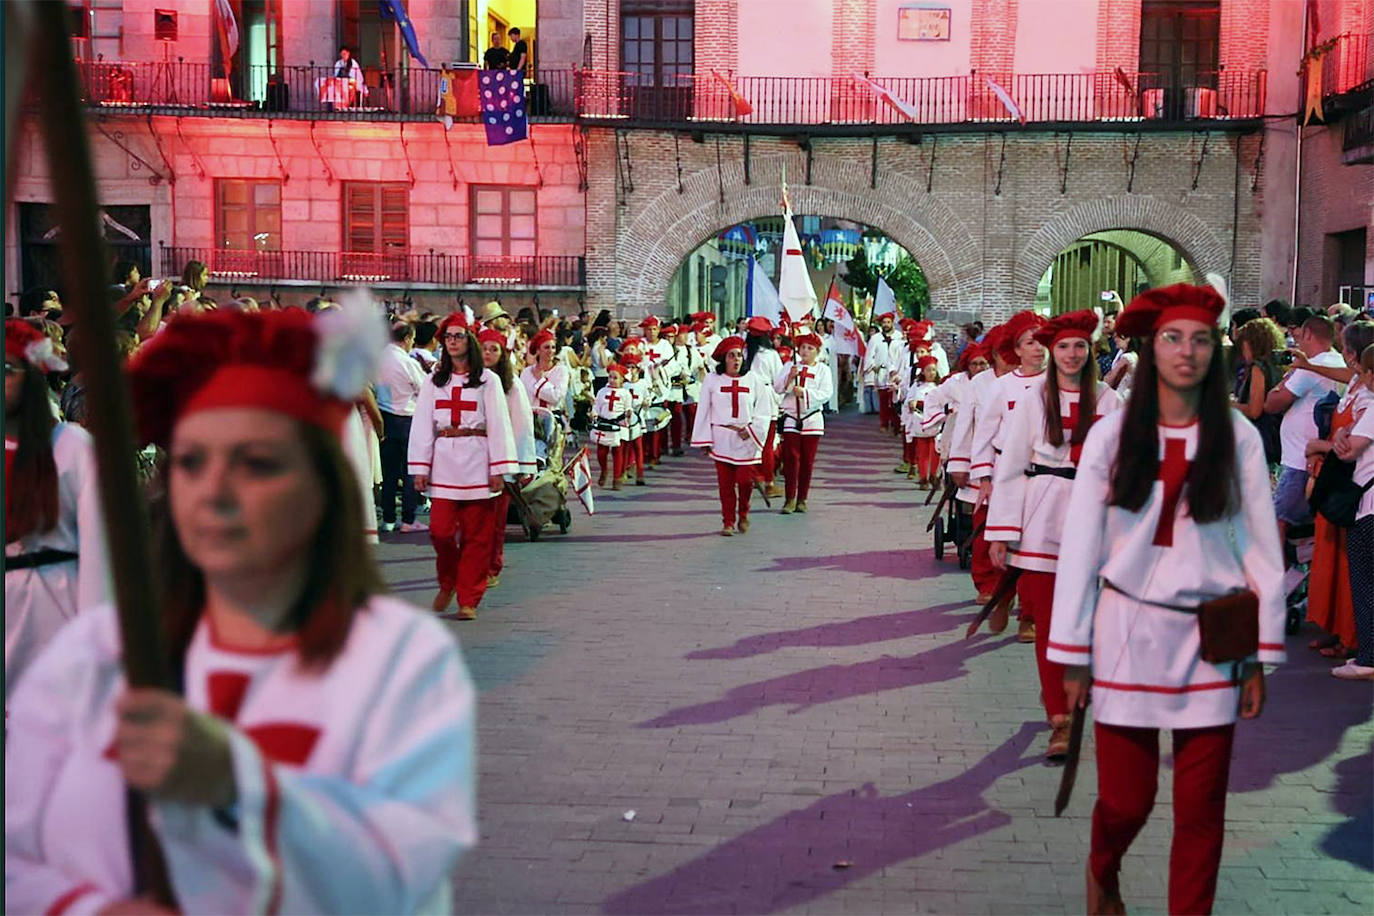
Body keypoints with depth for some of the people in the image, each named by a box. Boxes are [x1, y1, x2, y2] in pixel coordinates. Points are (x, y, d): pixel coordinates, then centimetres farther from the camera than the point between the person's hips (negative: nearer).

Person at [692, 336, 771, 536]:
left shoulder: (754, 379, 2)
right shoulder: (712, 380, 2)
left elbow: (764, 411, 5)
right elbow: (703, 411, 5)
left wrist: (751, 431, -7)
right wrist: (704, 440, 2)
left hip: (746, 439, 0)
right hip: (721, 438, 0)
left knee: (745, 480, -5)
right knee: (725, 483, 1)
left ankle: (743, 513, 22)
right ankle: (728, 522, 12)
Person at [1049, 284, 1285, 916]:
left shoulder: (1239, 439, 0)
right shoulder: (1111, 435, -2)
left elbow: (1261, 549, 2)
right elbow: (1080, 547, 0)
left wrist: (1261, 656, 0)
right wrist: (1072, 655, -1)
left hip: (1210, 641, 1)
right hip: (1127, 635, -1)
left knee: (1201, 810, 4)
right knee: (1125, 801, 5)